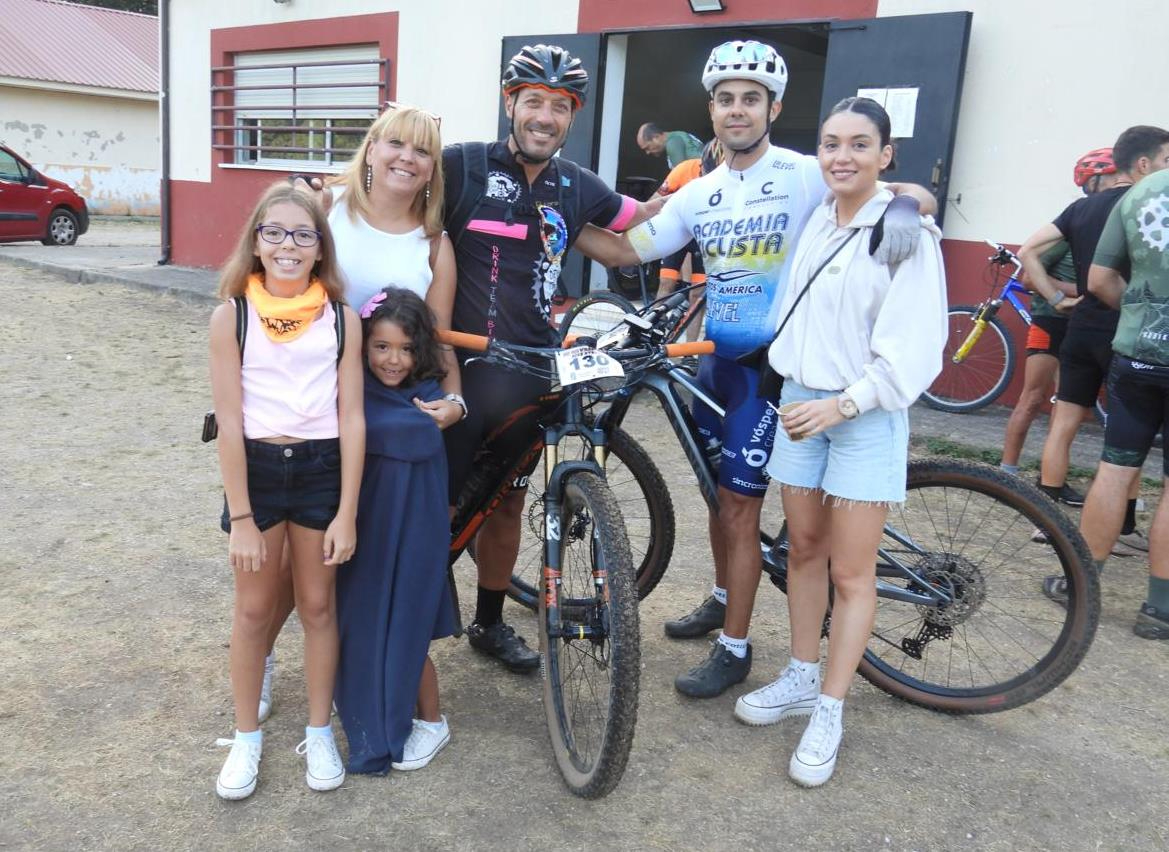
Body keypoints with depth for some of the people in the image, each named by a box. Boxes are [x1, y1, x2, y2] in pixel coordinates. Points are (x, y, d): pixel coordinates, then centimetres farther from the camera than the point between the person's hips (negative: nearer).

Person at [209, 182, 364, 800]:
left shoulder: (341, 319, -4)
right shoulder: (233, 315, -6)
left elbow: (352, 419, -4)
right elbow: (230, 421, -8)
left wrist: (345, 513, -7)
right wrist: (241, 517, -10)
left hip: (323, 469, 1)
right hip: (256, 467, 0)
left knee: (318, 607, 13)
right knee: (254, 609, 12)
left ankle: (319, 734, 30)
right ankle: (246, 738, 29)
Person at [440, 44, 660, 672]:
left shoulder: (576, 186, 6)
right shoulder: (463, 166, -8)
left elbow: (640, 222, 22)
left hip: (530, 374, 5)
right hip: (463, 368, -4)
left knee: (508, 501, 17)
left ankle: (489, 622, 35)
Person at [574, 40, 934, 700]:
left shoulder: (805, 176, -12)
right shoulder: (699, 194, 6)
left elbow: (914, 195, -15)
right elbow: (625, 250, 5)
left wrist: (905, 203, -38)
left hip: (772, 363, -6)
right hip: (716, 358, 6)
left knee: (740, 505, -2)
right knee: (719, 492, 19)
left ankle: (735, 649, 13)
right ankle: (723, 599, 41)